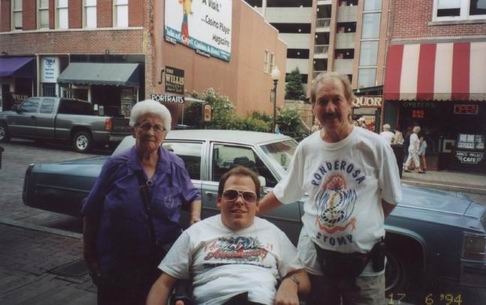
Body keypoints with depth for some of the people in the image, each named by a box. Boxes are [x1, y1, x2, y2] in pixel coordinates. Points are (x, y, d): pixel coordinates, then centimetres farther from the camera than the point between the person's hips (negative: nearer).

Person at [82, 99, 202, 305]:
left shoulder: (176, 166, -3)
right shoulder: (116, 165, -7)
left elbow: (193, 196, 13)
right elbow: (91, 211, -1)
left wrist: (195, 218, -7)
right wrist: (90, 256, 0)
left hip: (163, 264, 2)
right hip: (116, 265, -1)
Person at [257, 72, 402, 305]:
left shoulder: (375, 146, -8)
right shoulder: (306, 148, -1)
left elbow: (390, 198, 4)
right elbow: (283, 193, 10)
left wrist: (367, 226, 2)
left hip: (364, 259, -2)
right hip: (315, 257, 2)